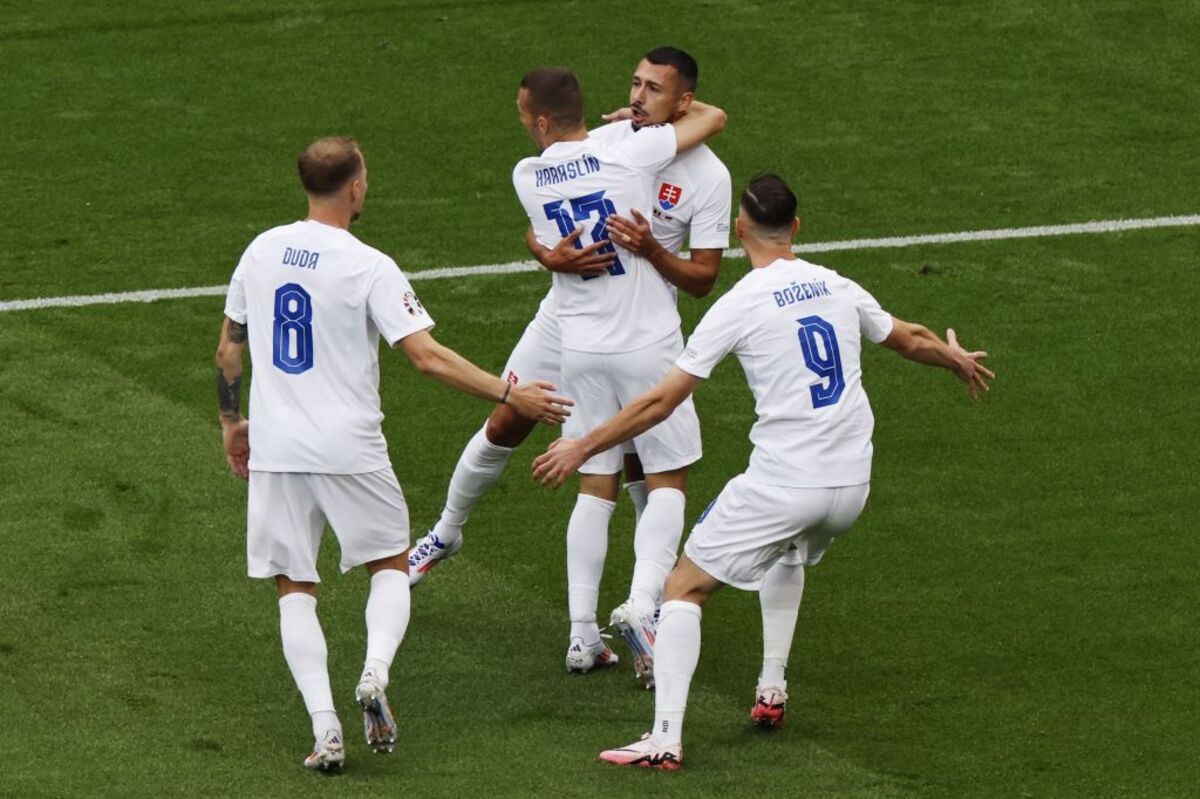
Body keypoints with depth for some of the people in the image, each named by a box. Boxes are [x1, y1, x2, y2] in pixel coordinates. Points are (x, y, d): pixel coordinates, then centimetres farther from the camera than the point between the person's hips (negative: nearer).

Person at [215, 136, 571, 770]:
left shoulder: (261, 252, 4)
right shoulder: (368, 268, -11)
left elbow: (228, 349, 13)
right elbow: (427, 357, -16)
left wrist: (231, 421, 27)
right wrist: (510, 395, -10)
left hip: (273, 450, 3)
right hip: (349, 450, -3)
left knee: (295, 589, 9)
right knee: (390, 565, 17)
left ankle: (324, 727, -5)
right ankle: (374, 673, -10)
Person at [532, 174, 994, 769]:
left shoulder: (739, 306, -8)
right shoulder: (838, 289, 7)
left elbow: (662, 401, -7)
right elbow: (911, 340, 26)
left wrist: (582, 447, 3)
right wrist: (959, 359, 48)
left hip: (781, 485, -6)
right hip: (851, 485, 6)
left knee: (685, 587, 3)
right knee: (792, 551, 38)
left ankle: (666, 738, -9)